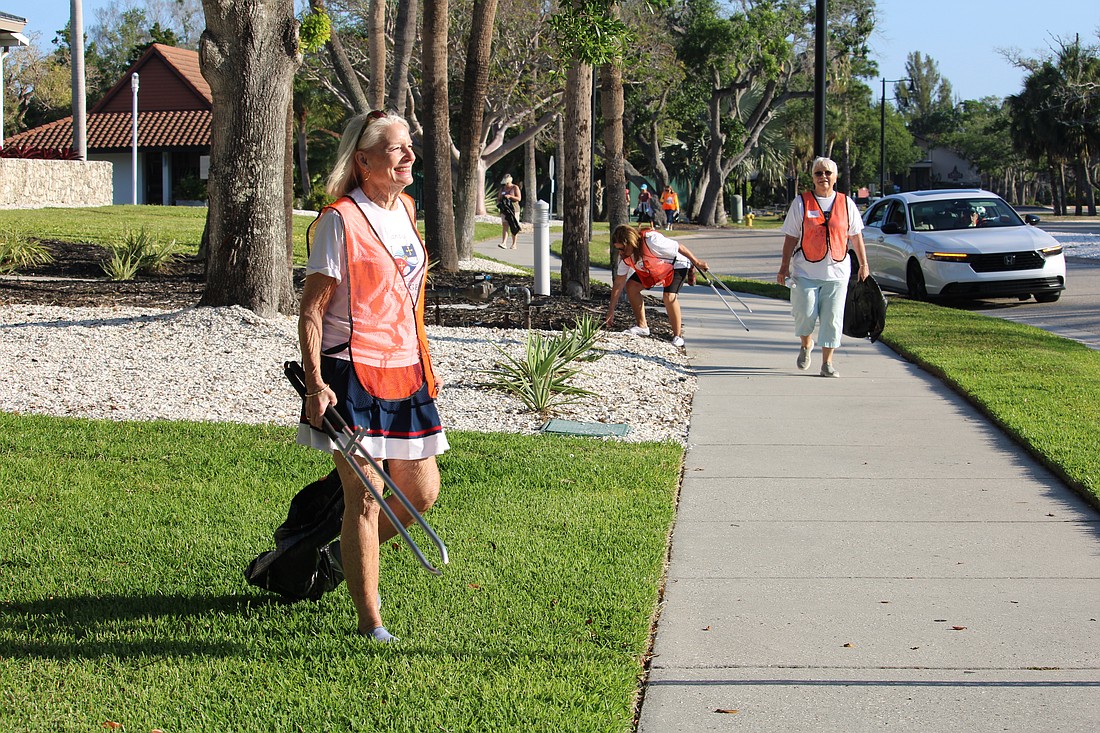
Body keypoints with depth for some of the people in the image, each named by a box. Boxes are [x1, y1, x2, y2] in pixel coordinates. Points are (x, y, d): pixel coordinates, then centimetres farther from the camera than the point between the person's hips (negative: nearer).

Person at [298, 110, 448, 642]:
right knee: (365, 495, -5)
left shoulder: (405, 208, 12)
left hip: (404, 373, 8)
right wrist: (315, 383, -19)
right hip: (352, 373, -8)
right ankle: (369, 622, 5)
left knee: (421, 492, 11)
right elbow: (312, 309, -12)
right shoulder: (341, 220, -11)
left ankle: (350, 556, 36)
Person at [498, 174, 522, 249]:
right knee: (505, 226, -9)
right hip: (504, 209, 3)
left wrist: (510, 196, -21)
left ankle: (514, 244, 7)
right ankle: (503, 243, -20)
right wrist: (502, 197, -7)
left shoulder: (515, 188, -2)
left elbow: (519, 198, -9)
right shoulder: (502, 188, 11)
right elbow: (499, 199, 16)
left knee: (513, 227, -1)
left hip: (513, 209, -3)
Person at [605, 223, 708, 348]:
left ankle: (678, 336, -12)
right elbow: (619, 282, -10)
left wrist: (696, 262, -13)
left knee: (669, 296, -27)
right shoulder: (625, 255, -16)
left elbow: (679, 248, -26)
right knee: (631, 286, -5)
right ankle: (642, 326, 8)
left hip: (677, 264, -7)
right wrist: (611, 310, -10)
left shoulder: (651, 241, -39)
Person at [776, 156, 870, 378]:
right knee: (805, 314, -6)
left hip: (837, 272, 1)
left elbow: (856, 236, 13)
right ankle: (806, 345, 26)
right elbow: (791, 237, 3)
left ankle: (827, 363, 8)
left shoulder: (846, 204, 8)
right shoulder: (801, 203, 3)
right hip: (806, 271, -1)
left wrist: (863, 264, 10)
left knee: (832, 319, 0)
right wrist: (784, 267, -2)